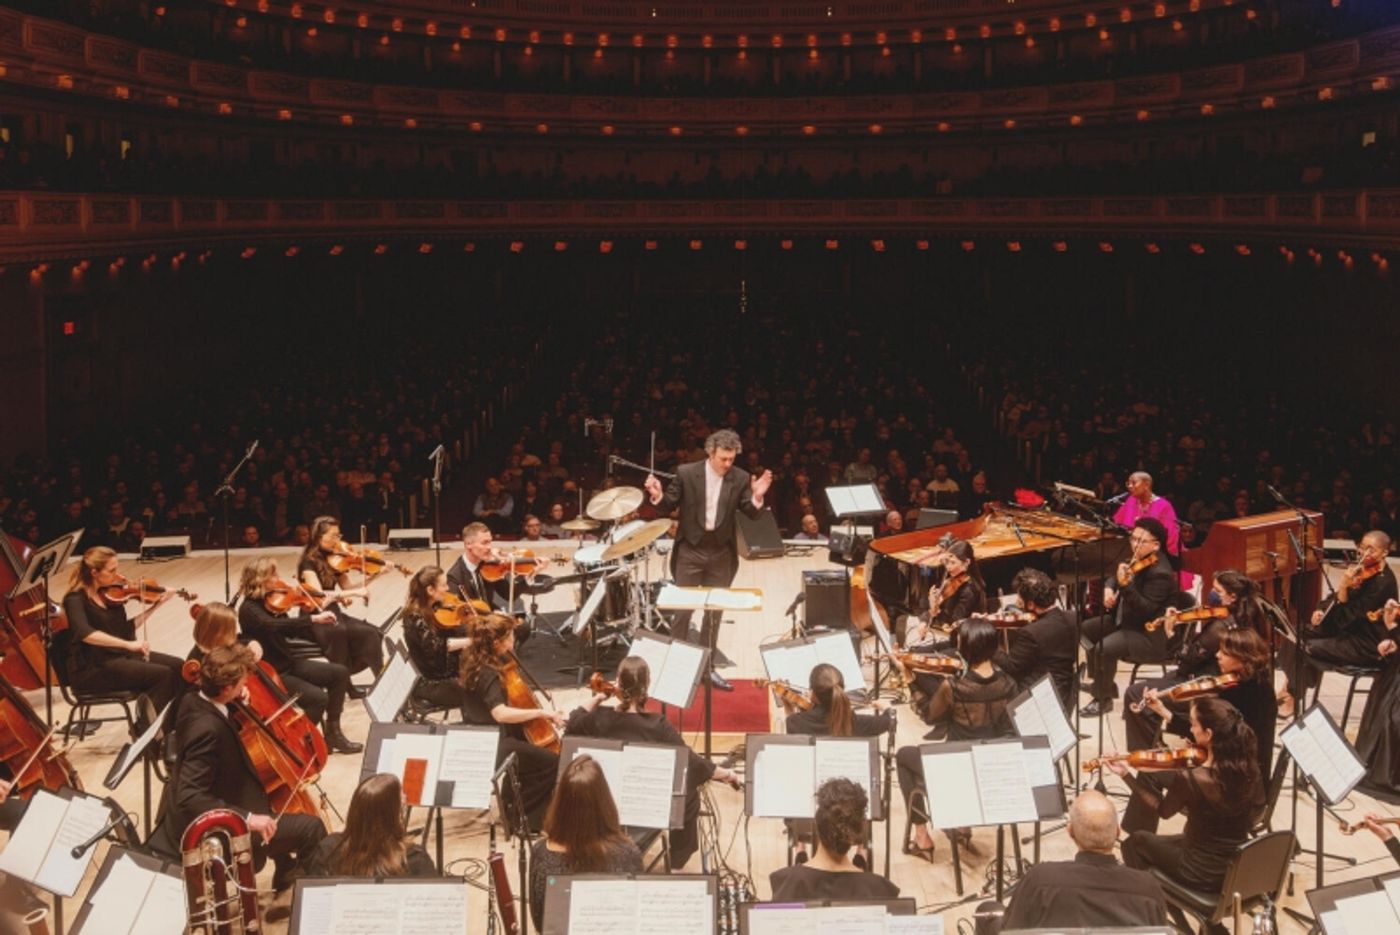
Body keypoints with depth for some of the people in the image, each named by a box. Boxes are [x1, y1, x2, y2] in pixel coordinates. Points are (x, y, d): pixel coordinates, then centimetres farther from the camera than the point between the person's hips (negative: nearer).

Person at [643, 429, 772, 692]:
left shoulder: (740, 478, -3)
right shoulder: (686, 473, -7)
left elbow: (751, 514, -4)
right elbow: (667, 507, -3)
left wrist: (757, 497, -23)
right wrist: (658, 496, -24)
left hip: (722, 554, 2)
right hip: (690, 551, -2)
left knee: (714, 612, 9)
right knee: (683, 610, 3)